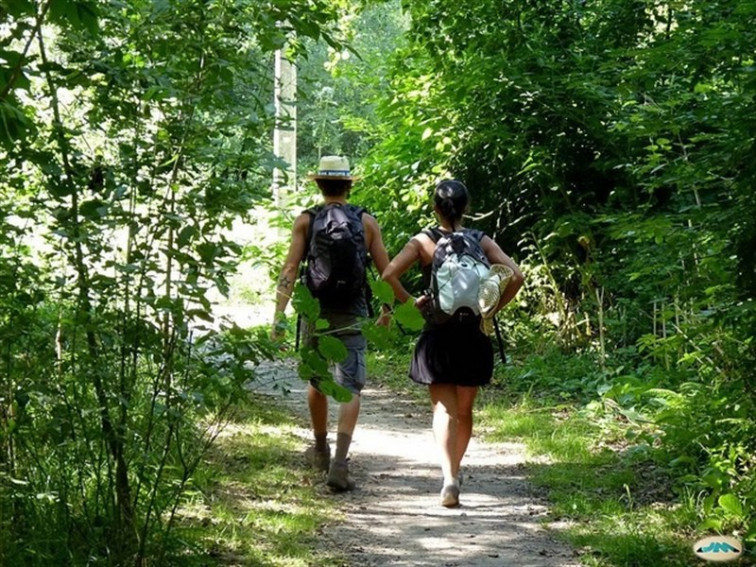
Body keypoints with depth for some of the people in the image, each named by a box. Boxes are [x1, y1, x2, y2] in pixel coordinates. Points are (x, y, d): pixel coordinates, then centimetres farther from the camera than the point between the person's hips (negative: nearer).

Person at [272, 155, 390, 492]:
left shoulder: (305, 221, 0)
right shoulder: (366, 222, 2)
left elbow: (290, 269, -9)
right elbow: (386, 271, 3)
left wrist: (279, 315, -10)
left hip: (315, 312, 1)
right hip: (353, 315, -1)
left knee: (317, 382, 22)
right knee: (349, 390, -5)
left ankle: (320, 450, 39)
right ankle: (339, 462, -22)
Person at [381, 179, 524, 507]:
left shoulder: (423, 242, -3)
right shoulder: (481, 241, 1)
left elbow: (388, 275, -14)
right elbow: (516, 275, -8)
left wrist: (409, 302, -1)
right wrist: (494, 308, 2)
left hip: (437, 336, -2)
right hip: (473, 335, 2)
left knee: (443, 409, -2)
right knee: (465, 411, 17)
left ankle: (449, 476, -21)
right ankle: (455, 470, 30)